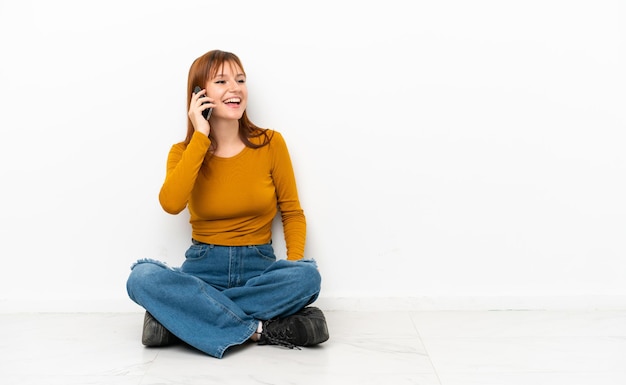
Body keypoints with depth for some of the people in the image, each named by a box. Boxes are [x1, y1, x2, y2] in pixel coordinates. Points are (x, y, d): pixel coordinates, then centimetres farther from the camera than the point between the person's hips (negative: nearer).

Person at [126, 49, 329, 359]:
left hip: (260, 268, 1)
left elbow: (292, 212, 4)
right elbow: (171, 204, -19)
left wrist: (295, 266, -13)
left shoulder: (270, 143, 1)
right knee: (142, 276, -29)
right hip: (203, 268, 0)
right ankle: (259, 329, -26)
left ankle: (179, 319, -23)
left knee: (308, 276, -31)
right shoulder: (183, 152, 1)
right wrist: (200, 136, -15)